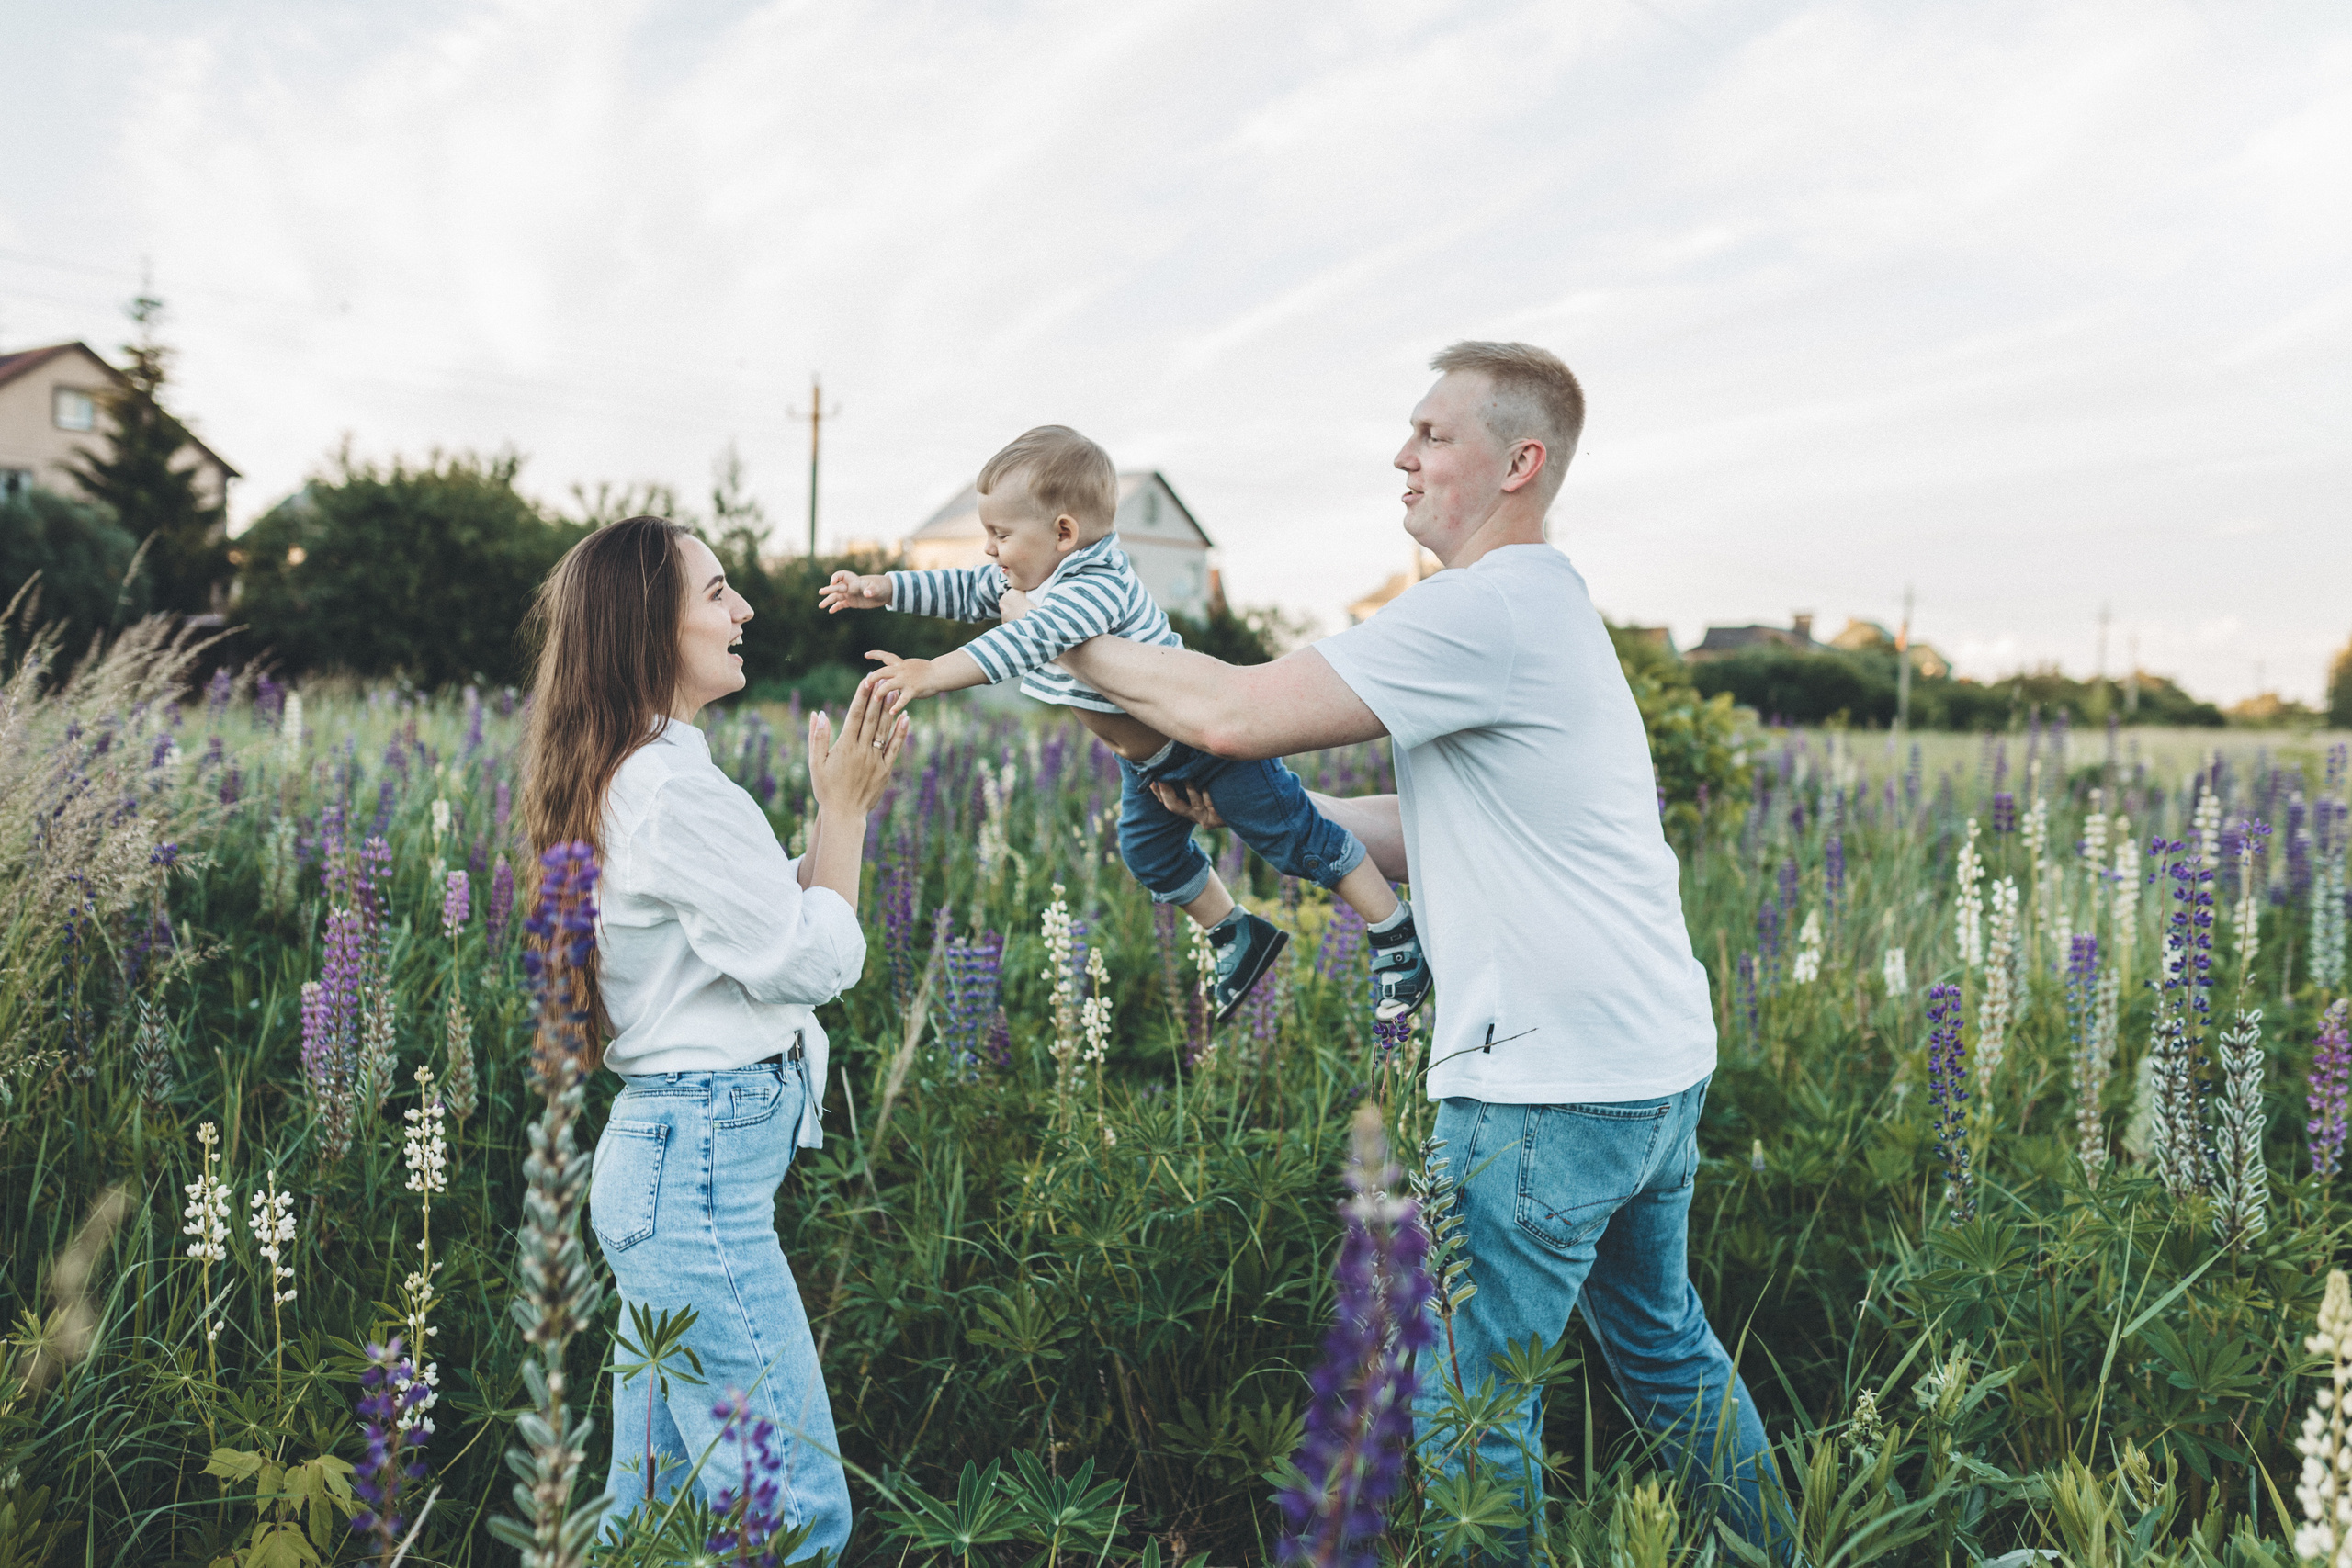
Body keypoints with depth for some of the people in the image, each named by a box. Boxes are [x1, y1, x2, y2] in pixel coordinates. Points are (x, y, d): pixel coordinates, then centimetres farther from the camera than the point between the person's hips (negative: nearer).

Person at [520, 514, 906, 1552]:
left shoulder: (622, 780, 13)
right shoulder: (677, 790, -18)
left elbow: (762, 917, 18)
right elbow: (813, 961, -14)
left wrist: (844, 803, 14)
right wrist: (844, 807, -3)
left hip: (653, 1152, 11)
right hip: (704, 1166, -11)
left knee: (651, 1501, 18)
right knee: (799, 1512, -4)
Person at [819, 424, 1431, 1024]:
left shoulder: (1095, 588, -36)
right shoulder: (1031, 577, -4)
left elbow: (1024, 643, -49)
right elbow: (967, 591, 9)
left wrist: (935, 674, -55)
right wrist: (882, 588, 0)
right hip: (1148, 761, 10)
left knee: (1295, 837, -4)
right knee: (1150, 853, 20)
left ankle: (1399, 935, 9)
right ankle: (1240, 939, 38)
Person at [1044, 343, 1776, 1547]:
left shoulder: (1486, 610, -17)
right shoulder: (1540, 603, 16)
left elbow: (1234, 713, -21)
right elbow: (1440, 835, 18)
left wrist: (1073, 644, -6)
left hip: (1553, 1084, -11)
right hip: (1661, 1058, 11)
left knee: (1472, 1400, 0)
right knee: (1663, 1346, 26)